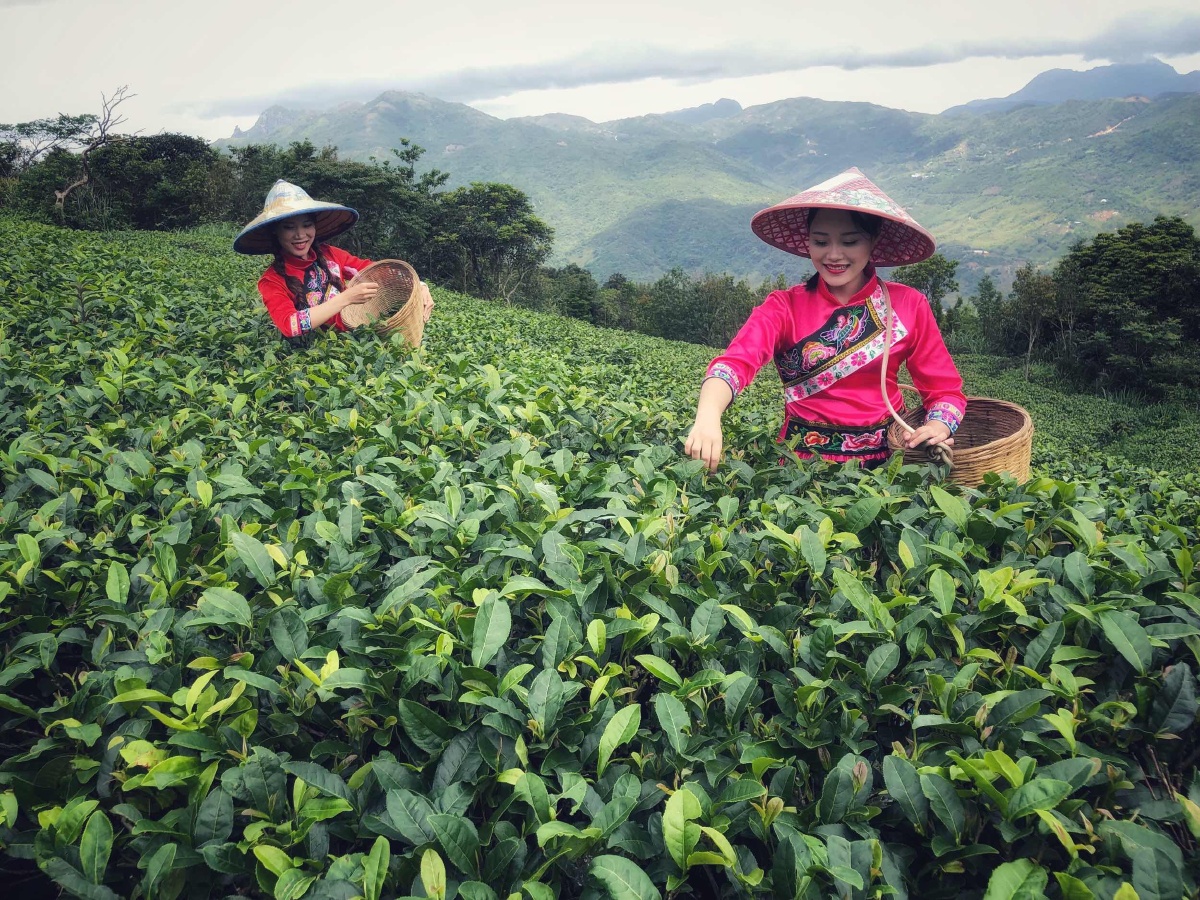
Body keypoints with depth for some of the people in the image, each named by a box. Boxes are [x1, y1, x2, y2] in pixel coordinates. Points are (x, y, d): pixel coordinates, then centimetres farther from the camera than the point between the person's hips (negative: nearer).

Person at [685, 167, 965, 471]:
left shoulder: (909, 305, 3)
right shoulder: (784, 307, -3)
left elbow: (944, 389, 7)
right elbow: (735, 362, -21)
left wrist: (938, 426, -17)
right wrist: (708, 416, -43)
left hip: (885, 458, 2)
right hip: (804, 459, -1)